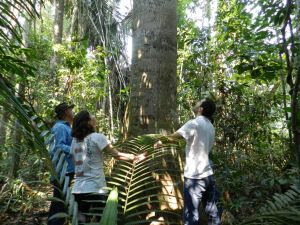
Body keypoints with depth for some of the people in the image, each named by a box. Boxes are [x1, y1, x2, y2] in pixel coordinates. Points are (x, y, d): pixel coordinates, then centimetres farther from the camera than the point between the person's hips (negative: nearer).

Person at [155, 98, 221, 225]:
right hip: (208, 174, 8)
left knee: (191, 215, 3)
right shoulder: (210, 127, 11)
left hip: (194, 176, -8)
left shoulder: (194, 123, -14)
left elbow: (174, 137, -20)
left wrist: (161, 142, -4)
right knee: (212, 211, 17)